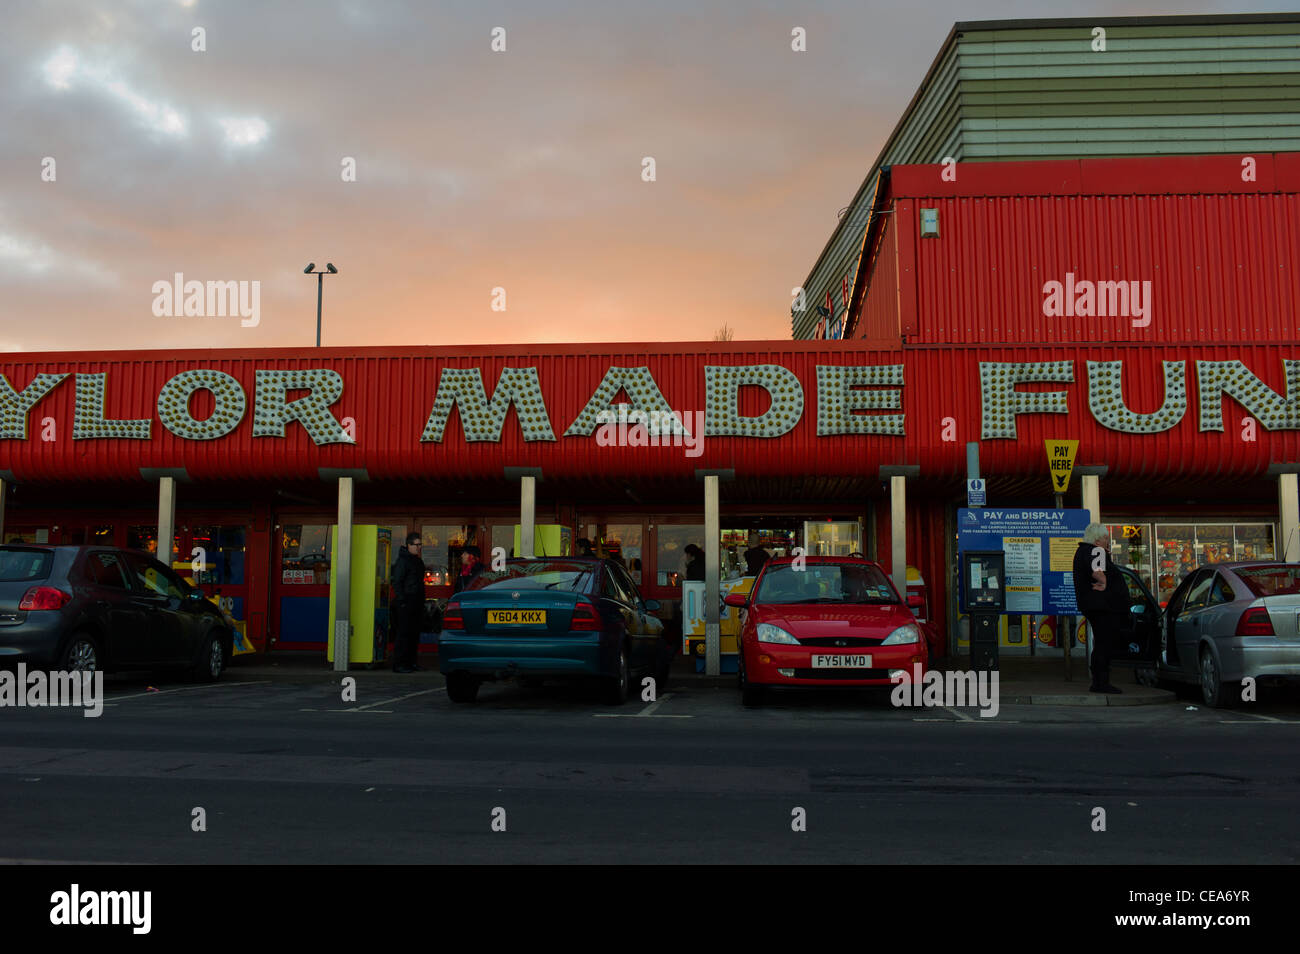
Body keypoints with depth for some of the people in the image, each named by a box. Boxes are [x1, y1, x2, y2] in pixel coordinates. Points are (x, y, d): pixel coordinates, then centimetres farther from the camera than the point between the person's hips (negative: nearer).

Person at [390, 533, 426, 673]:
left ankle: (410, 662, 18)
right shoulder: (402, 560, -11)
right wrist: (402, 601, -19)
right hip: (405, 604, -9)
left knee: (414, 633, 11)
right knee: (404, 633, -7)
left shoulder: (417, 560, 17)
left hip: (416, 603, 9)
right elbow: (396, 582, -15)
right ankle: (399, 664, -3)